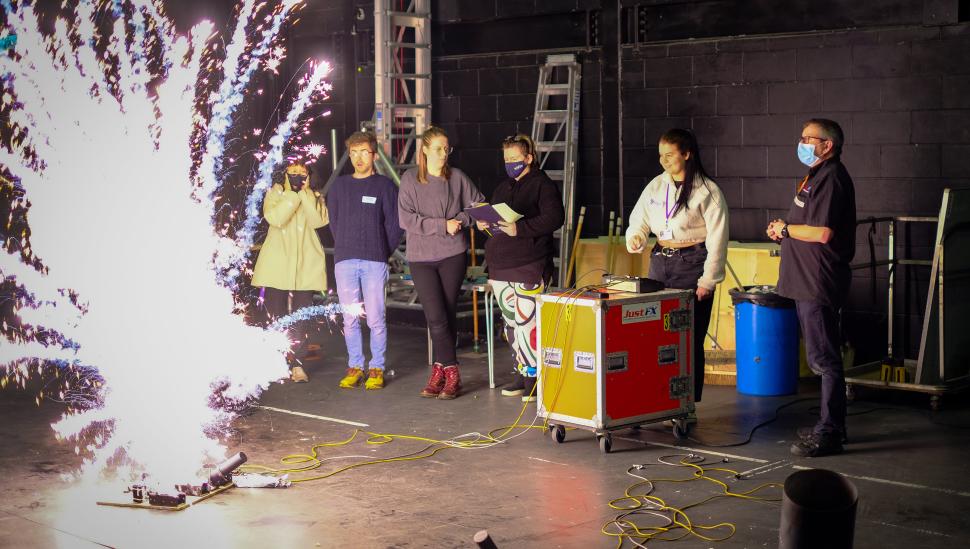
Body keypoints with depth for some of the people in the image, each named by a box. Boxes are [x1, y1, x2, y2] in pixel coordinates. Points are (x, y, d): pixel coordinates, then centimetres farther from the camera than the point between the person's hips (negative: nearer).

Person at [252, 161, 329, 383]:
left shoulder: (314, 196, 10)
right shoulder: (274, 194, 7)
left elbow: (319, 220, -11)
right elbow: (275, 218, -14)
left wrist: (305, 191, -10)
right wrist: (292, 193, -14)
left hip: (305, 265, 1)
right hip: (276, 265, -1)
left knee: (301, 318, 0)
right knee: (276, 316, 1)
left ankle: (297, 364, 6)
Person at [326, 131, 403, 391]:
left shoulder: (385, 186, 2)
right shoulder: (339, 185, 11)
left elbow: (394, 225, 2)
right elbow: (333, 221, 16)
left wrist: (383, 253, 0)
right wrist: (344, 248, 10)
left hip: (375, 262, -3)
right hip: (344, 261, 3)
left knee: (375, 318, -3)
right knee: (350, 319, 5)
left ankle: (376, 368, 7)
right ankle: (354, 366, 14)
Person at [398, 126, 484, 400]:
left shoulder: (457, 177, 5)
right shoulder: (410, 179, 0)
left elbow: (478, 205, 12)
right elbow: (406, 218, -8)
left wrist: (462, 220, -8)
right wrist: (443, 225, -13)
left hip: (453, 255, 1)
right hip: (421, 257, -1)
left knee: (448, 315, 3)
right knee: (436, 318, -8)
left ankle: (439, 370, 12)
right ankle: (451, 374, 2)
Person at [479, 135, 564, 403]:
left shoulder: (543, 185, -4)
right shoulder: (503, 187, 21)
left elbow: (554, 218, -16)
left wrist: (520, 228, -22)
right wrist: (483, 223, 3)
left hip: (529, 265, -8)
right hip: (500, 265, 8)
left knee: (526, 322, -12)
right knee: (511, 323, 10)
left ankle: (534, 377, -7)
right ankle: (523, 373, 19)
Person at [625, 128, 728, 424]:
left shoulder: (707, 190, -7)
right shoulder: (656, 186, 9)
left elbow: (717, 238, -8)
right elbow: (639, 219, 13)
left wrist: (708, 280, -11)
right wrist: (635, 238, -10)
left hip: (692, 264, -5)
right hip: (660, 262, 5)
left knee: (689, 339, -1)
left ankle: (687, 406, 7)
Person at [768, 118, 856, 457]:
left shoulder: (831, 178, -15)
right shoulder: (817, 176, 18)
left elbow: (823, 232, -25)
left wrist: (786, 229, -10)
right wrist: (784, 232, 9)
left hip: (820, 284, -11)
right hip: (808, 283, 11)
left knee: (823, 358, -7)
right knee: (821, 357, 15)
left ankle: (829, 433, -3)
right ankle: (829, 425, 23)